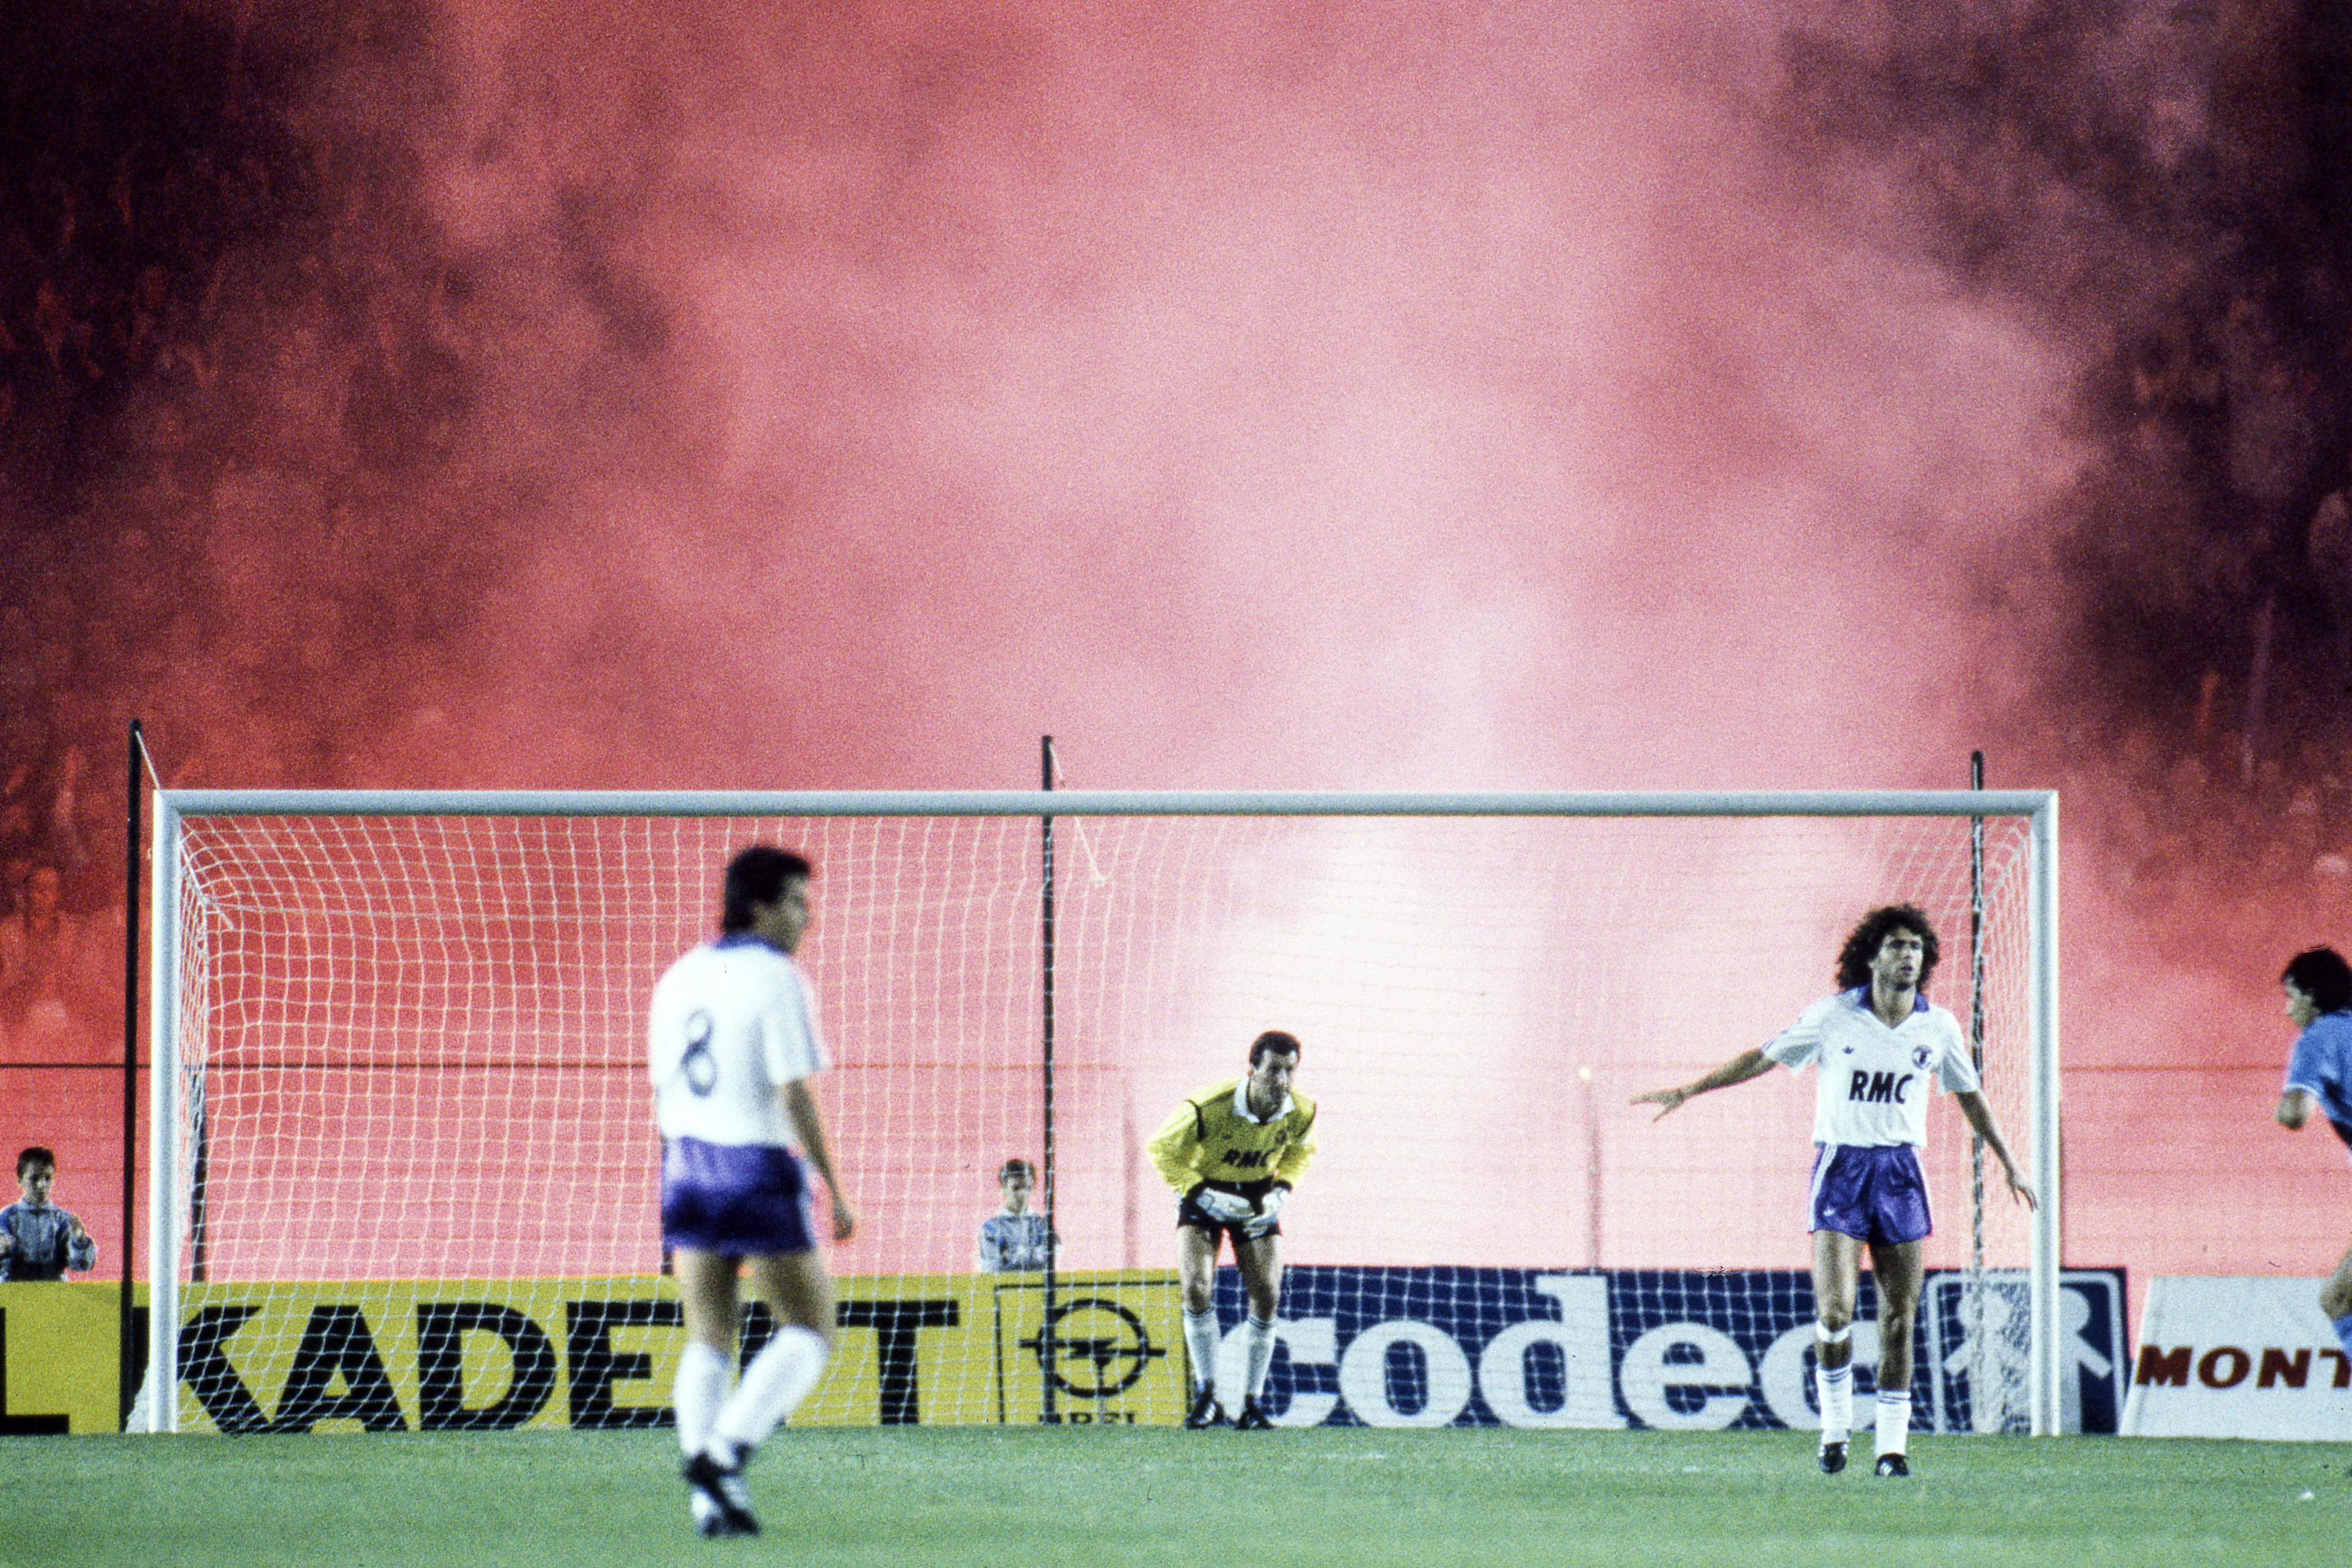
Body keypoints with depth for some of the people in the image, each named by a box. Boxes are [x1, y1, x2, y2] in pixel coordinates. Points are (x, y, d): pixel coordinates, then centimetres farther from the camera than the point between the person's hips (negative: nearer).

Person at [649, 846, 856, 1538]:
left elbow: (662, 1094, 14)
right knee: (810, 1331, 4)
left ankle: (706, 1493, -2)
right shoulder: (776, 980, -12)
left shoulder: (679, 977, 10)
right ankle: (724, 1451, -12)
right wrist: (836, 1193, -11)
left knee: (707, 1338, 8)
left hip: (688, 1168, 7)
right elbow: (794, 1097, -16)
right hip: (762, 1170, -7)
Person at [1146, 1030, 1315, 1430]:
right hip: (1206, 1196, -3)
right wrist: (1202, 1195, -24)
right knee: (1198, 1288, -21)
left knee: (1267, 1297, -7)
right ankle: (1206, 1395, -11)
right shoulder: (1208, 1108, -31)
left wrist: (1281, 1191, -10)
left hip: (1258, 1199, 3)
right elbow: (1162, 1148, -16)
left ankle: (1251, 1405, 4)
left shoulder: (1300, 1113, -17)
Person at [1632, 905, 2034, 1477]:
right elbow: (1764, 1057, 4)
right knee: (1835, 1311, -14)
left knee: (1900, 1314, 1)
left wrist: (2008, 1164, 25)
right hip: (1840, 1165, -2)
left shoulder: (1938, 1027, 2)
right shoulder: (1834, 1016, -6)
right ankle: (1835, 1426, 7)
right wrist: (1688, 1091, 3)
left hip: (1900, 1171, 2)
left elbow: (1970, 1095, 18)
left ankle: (1893, 1445, 9)